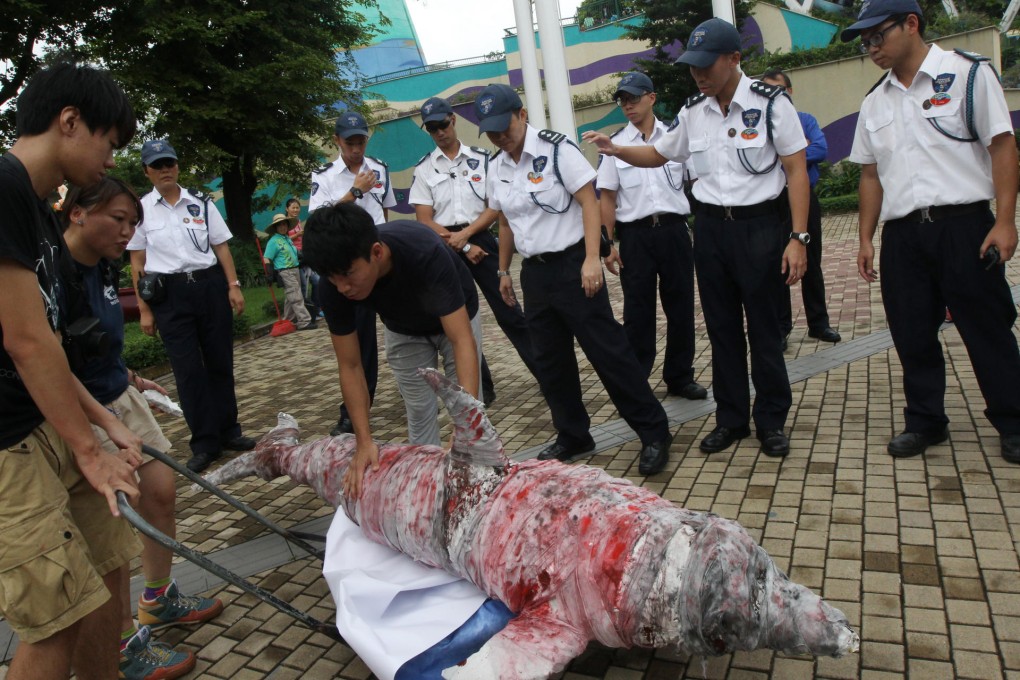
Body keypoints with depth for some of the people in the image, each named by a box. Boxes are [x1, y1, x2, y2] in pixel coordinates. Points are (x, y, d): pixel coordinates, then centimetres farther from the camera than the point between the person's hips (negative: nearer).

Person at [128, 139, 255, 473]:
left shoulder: (201, 202, 6)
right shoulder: (141, 209, 3)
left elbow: (221, 246, 7)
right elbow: (137, 262, 4)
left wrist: (233, 285, -3)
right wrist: (144, 309, 1)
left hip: (210, 285, 2)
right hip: (169, 293, -1)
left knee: (221, 362, 7)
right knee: (188, 369, -1)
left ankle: (228, 431, 21)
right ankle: (205, 444, 8)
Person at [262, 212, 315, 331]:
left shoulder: (288, 239, 15)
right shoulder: (273, 241, -8)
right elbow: (266, 259, -11)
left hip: (295, 270, 8)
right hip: (285, 272, -8)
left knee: (290, 298, 14)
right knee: (296, 298, -11)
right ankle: (304, 322, -11)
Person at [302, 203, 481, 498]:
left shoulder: (425, 252, -43)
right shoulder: (334, 288, -31)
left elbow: (463, 340, -45)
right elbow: (350, 366, -22)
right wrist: (365, 442, -31)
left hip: (456, 318, -2)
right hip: (405, 331, 3)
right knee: (420, 415, 3)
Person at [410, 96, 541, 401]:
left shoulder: (481, 158, 5)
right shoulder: (423, 169, 6)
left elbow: (495, 206, -1)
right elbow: (424, 220, -1)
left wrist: (465, 234, -13)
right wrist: (463, 247, -9)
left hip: (481, 239, -1)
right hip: (445, 248, 1)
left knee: (509, 311, -2)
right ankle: (480, 388, 16)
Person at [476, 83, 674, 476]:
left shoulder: (555, 149, -9)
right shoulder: (496, 167, 9)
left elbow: (588, 201, -14)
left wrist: (591, 259, -22)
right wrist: (504, 271, 19)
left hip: (571, 264, -7)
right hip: (534, 273, 7)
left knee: (607, 351, -6)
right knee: (550, 362, 11)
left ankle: (654, 432, 5)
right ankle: (573, 436, 26)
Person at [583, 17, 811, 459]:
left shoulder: (769, 103, -8)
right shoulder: (692, 113, 5)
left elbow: (796, 171, -7)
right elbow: (657, 155, 20)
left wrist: (798, 237, -14)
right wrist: (615, 150, 1)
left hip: (760, 226, -4)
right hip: (710, 227, 5)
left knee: (764, 328, 3)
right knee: (721, 327, 11)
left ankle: (771, 422, 19)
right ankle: (731, 418, 24)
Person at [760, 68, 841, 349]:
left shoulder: (807, 120, 7)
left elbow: (821, 150, -9)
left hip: (806, 199, 2)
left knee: (812, 264, 10)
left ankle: (818, 323, 22)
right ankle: (781, 328, 16)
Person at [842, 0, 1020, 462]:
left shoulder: (967, 73, 0)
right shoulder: (874, 103, 14)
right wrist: (866, 239, 10)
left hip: (962, 223, -4)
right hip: (902, 233, 4)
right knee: (912, 336, 7)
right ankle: (924, 422, 23)